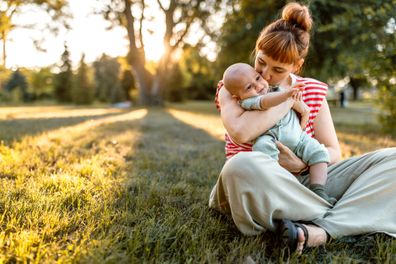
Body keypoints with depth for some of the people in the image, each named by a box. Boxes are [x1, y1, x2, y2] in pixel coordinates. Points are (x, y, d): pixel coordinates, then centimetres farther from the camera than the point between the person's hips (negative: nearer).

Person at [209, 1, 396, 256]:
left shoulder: (313, 91, 7)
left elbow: (333, 152, 5)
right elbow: (240, 132, -23)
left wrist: (302, 164, -16)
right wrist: (287, 99, -13)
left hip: (305, 183, 4)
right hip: (255, 189, -3)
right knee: (242, 165, -41)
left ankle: (320, 231, -31)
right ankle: (340, 220, -22)